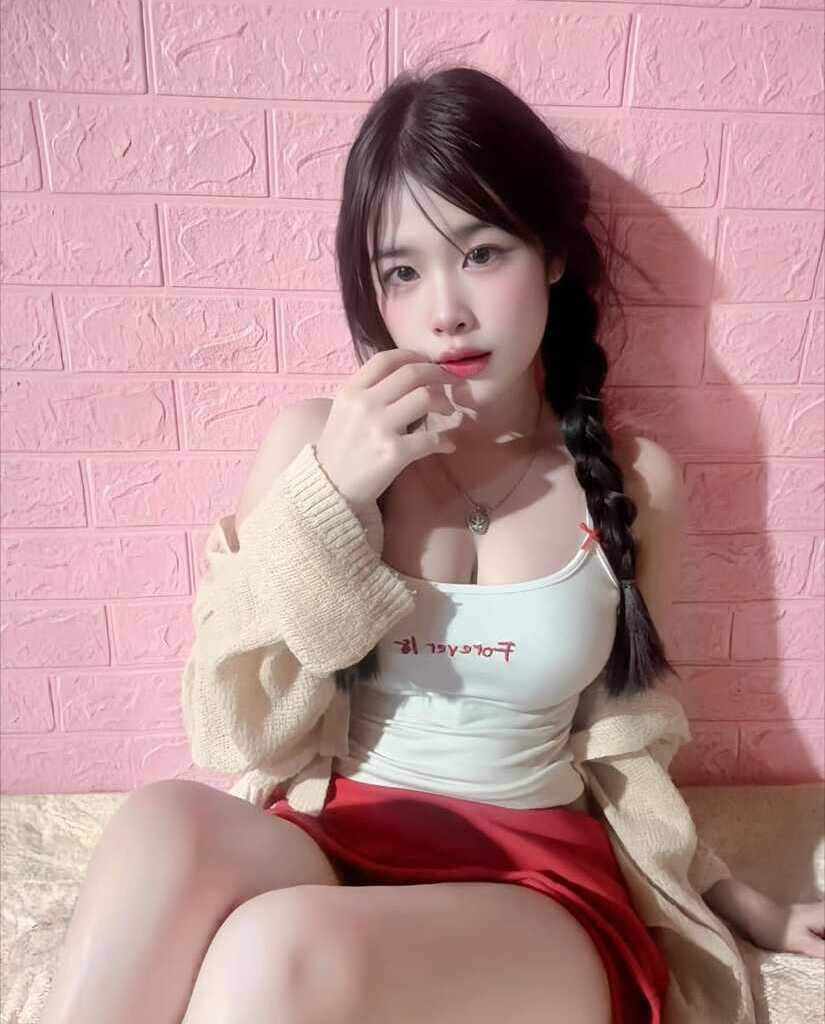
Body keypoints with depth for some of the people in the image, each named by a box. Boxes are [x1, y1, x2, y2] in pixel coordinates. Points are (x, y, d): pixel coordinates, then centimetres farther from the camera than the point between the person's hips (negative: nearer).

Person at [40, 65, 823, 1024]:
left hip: (538, 881, 0)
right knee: (167, 826, -33)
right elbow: (237, 732, -7)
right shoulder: (315, 440, -4)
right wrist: (329, 495, -17)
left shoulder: (635, 479, -2)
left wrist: (720, 890, 19)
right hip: (323, 844, 1)